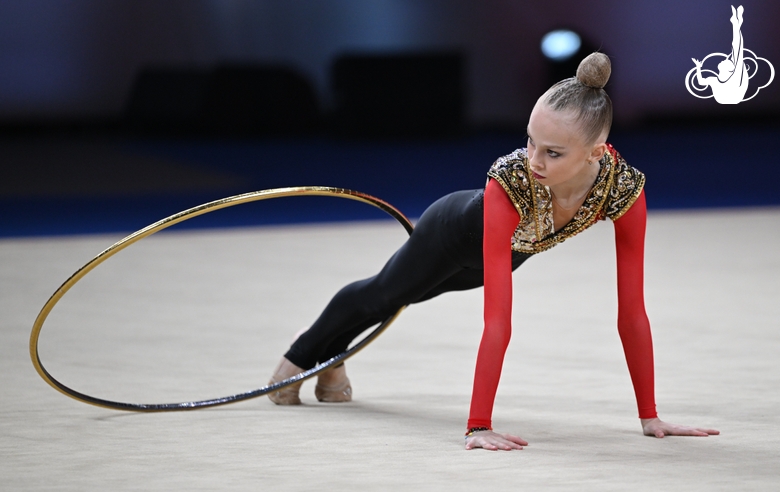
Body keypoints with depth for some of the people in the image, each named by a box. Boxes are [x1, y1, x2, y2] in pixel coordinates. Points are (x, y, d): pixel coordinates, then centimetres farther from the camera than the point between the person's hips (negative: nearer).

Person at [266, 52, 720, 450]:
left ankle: (329, 359, 63)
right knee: (382, 294, 28)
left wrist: (650, 416, -31)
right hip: (457, 229, -3)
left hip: (515, 250, 3)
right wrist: (478, 427, -50)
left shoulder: (625, 188, -40)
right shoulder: (509, 181, -48)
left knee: (399, 297, 32)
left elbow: (632, 310, -33)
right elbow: (498, 319, -49)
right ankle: (303, 353, 61)